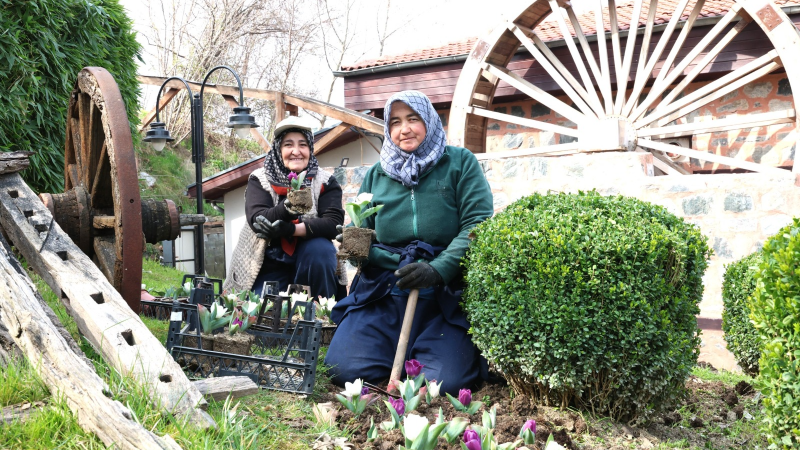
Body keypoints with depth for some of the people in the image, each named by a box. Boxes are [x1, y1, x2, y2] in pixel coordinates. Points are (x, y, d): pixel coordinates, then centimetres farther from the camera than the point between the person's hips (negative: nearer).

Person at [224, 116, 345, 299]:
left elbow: (334, 223, -15)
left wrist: (292, 229, -30)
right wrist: (287, 209, -39)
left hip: (311, 258, 0)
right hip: (270, 262, 0)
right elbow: (256, 219, -18)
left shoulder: (325, 181, -2)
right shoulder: (259, 179, -3)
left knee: (320, 249, -30)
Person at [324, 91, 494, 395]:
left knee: (443, 380, -22)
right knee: (344, 368, -15)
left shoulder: (460, 163, 4)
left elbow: (478, 224, -7)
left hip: (445, 293, -3)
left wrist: (437, 270, -21)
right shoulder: (376, 175, 15)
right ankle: (401, 351, 16)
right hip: (382, 292, 4)